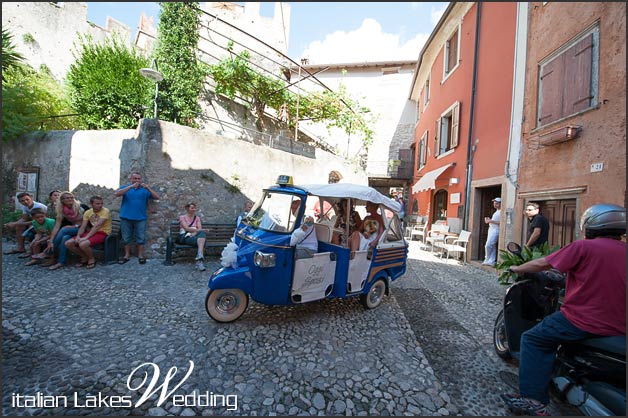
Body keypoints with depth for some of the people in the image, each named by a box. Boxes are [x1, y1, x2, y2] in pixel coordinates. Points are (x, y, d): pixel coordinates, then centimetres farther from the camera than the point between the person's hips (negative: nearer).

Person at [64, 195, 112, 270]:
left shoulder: (105, 211, -12)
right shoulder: (87, 212, 9)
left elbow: (97, 225, -21)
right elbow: (83, 227, 4)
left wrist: (86, 237, -26)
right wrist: (78, 236, -15)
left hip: (102, 233, -7)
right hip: (91, 232, 7)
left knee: (83, 244, -31)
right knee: (68, 243, -6)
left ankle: (92, 259, -1)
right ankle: (85, 258, 14)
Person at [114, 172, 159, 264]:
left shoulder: (145, 189, 7)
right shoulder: (125, 187, 7)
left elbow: (156, 197, -4)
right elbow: (116, 194, -12)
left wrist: (148, 188, -19)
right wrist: (131, 186, -21)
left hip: (140, 218, 0)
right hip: (126, 218, 1)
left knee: (140, 238, 3)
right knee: (126, 238, 8)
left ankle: (140, 256, 12)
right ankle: (127, 255, 19)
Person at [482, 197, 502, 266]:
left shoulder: (501, 212, -11)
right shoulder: (496, 212, 20)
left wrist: (491, 221, -20)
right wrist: (488, 220, 9)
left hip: (496, 230, -10)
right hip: (491, 229, 10)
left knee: (488, 245, -14)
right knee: (492, 247, 10)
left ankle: (487, 260, -1)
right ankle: (491, 261, 13)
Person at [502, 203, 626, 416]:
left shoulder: (583, 247, -13)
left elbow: (543, 264, -10)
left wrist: (518, 268, 7)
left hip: (584, 322, -8)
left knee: (533, 340, 2)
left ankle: (534, 400, -1)